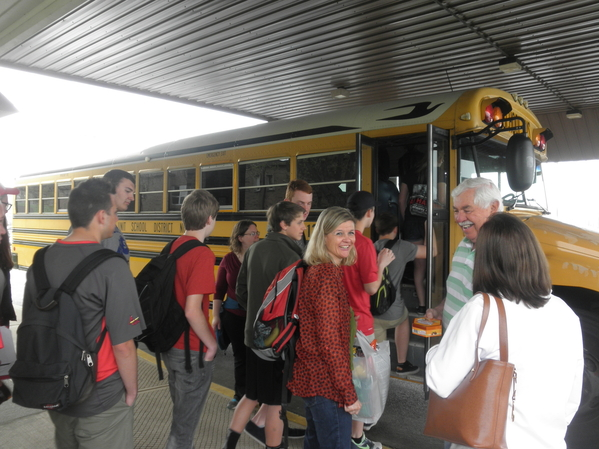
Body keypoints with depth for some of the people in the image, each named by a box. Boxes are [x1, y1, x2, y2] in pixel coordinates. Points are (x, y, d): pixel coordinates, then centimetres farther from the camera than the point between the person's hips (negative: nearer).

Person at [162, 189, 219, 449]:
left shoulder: (172, 247, 1)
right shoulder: (203, 254, -23)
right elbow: (193, 311, -28)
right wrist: (211, 343, -13)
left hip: (170, 344, 8)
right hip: (193, 351, -8)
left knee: (181, 411, 27)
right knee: (185, 422, 11)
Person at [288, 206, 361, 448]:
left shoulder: (315, 270, 7)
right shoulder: (327, 275, -21)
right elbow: (330, 342, -24)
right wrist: (349, 393, -18)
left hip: (312, 376, 10)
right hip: (327, 383, -10)